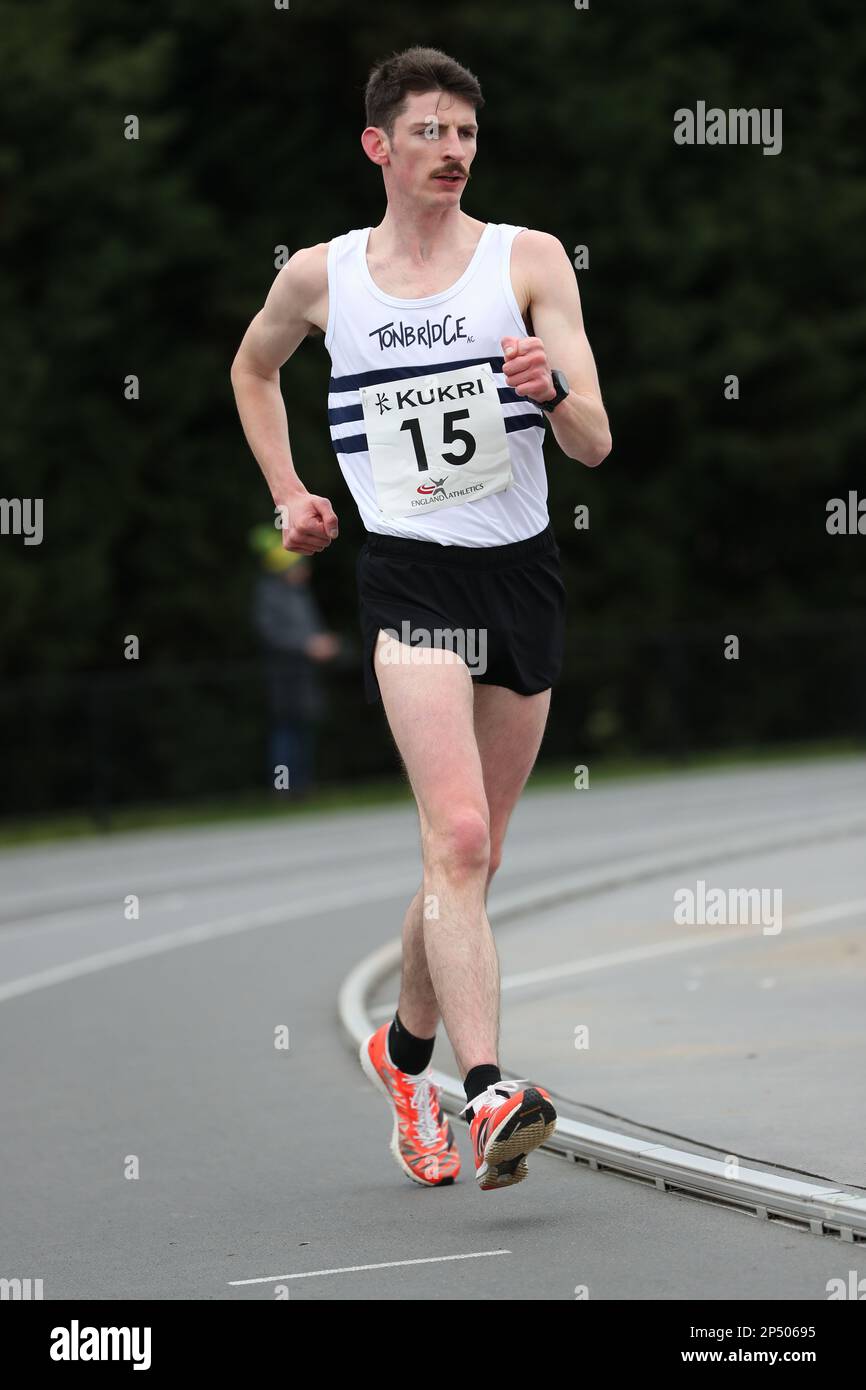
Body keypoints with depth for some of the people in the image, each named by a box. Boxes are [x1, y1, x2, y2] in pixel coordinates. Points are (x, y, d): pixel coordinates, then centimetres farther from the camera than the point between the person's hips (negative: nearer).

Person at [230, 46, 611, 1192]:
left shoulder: (530, 260, 1)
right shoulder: (320, 277, 3)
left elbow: (594, 446, -5)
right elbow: (253, 369, 26)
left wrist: (552, 388, -26)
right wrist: (288, 495, 17)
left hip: (522, 573, 2)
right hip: (408, 575, -2)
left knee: (474, 858, 12)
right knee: (458, 837, -21)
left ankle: (407, 1048, 36)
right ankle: (488, 1094, -31)